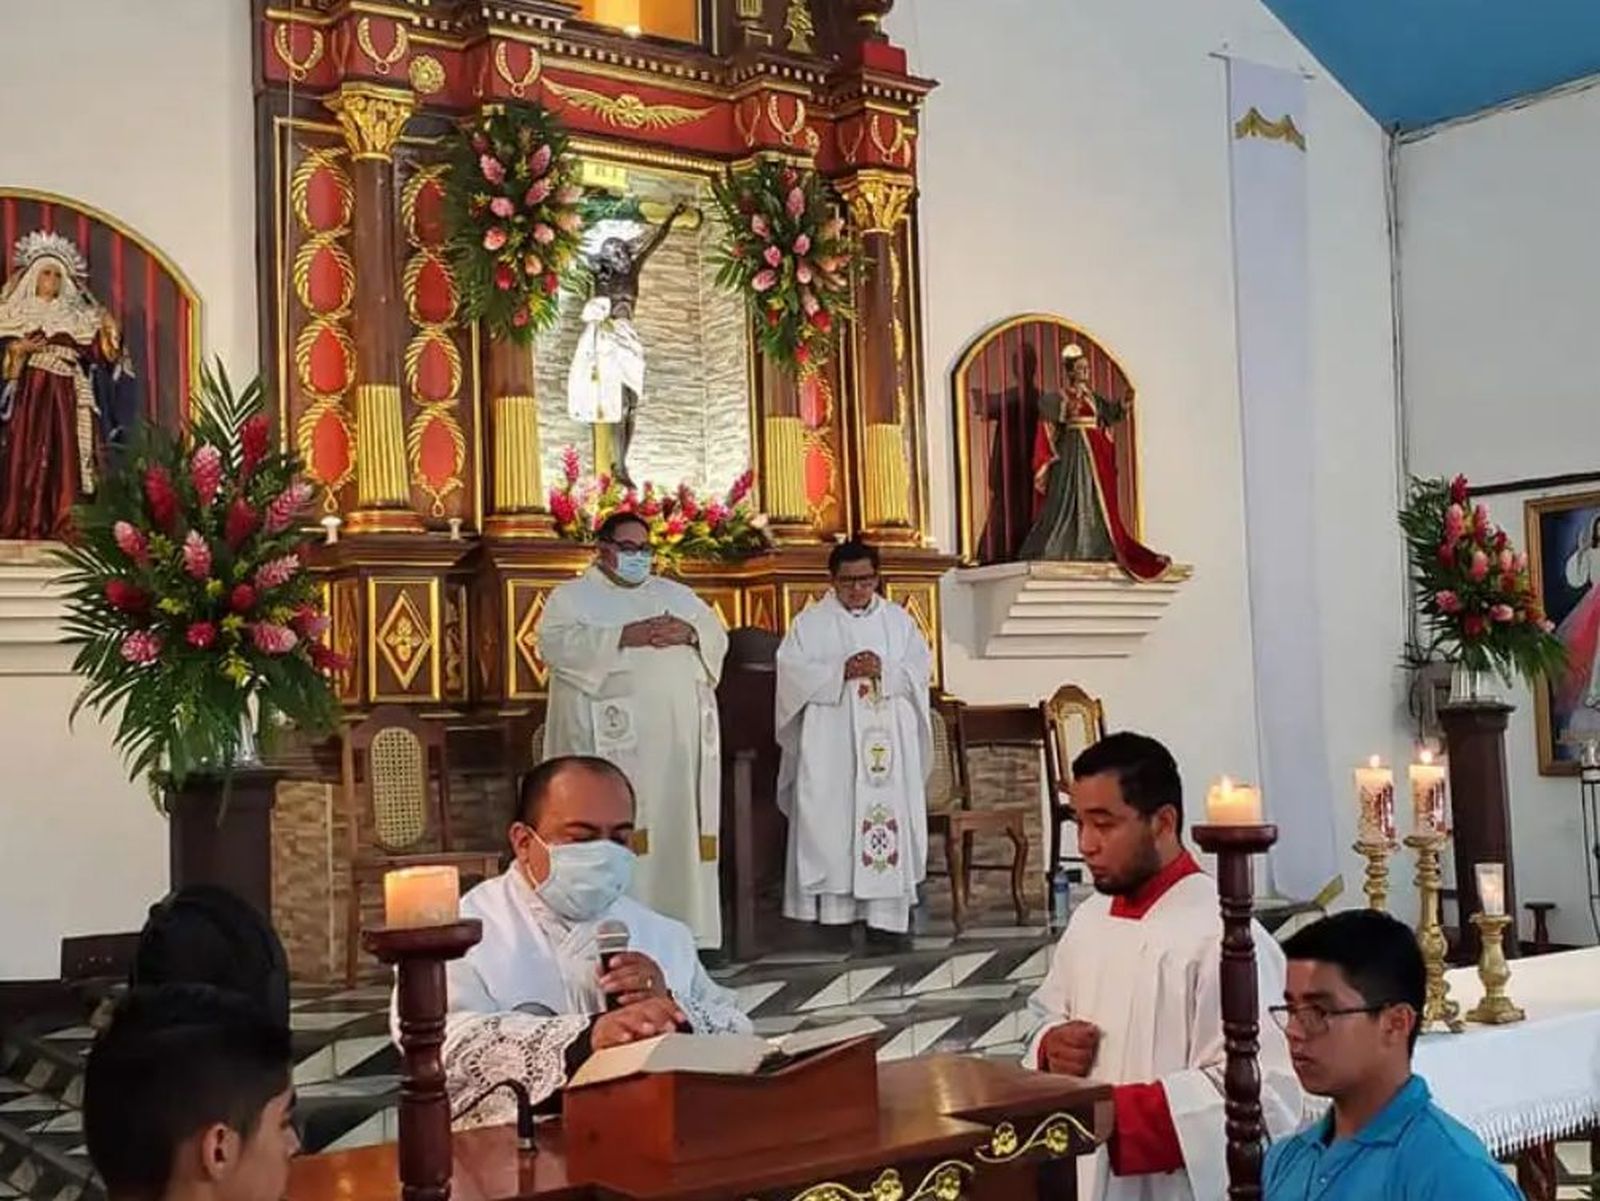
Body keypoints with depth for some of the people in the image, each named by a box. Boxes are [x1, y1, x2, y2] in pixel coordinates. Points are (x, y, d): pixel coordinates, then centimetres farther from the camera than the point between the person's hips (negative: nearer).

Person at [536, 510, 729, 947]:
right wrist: (624, 637, -17)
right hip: (613, 739, -5)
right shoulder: (572, 596, 9)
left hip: (678, 741, 5)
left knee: (680, 828, 2)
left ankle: (679, 927, 7)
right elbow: (556, 642, -9)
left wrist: (689, 633, -7)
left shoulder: (676, 594, 23)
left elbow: (717, 634, 16)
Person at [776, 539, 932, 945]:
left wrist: (885, 670, -11)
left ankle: (886, 917, -1)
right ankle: (835, 914, -4)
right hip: (830, 743, -2)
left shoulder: (898, 619, 15)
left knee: (889, 815, -4)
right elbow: (792, 670, -3)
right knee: (831, 820, -7)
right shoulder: (811, 622, 7)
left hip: (888, 740, 2)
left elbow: (921, 667, 8)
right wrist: (841, 671, -15)